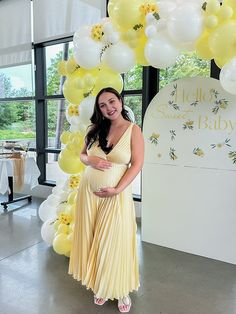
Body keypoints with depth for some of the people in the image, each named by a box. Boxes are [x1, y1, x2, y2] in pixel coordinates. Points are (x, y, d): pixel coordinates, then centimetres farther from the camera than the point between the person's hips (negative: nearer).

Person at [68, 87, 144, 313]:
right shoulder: (96, 129, 5)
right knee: (92, 239, 12)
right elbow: (82, 154, 13)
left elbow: (137, 164, -10)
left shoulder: (133, 130, -6)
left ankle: (121, 290, 27)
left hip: (116, 195, -4)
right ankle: (99, 285, 33)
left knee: (115, 241, 5)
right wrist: (91, 160, -10)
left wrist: (116, 190, -17)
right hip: (89, 191, 4)